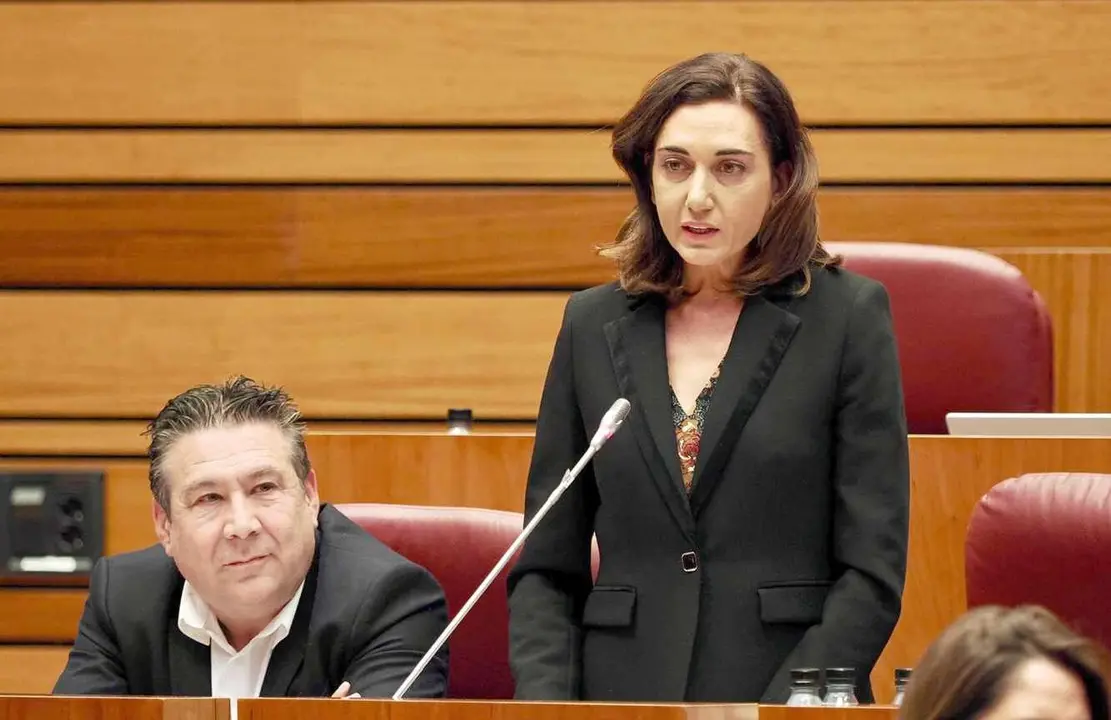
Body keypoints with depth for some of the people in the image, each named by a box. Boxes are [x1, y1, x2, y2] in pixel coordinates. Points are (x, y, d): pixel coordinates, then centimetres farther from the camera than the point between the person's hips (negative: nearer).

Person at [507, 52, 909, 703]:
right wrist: (547, 707, -2)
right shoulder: (592, 325, 12)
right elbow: (545, 570, 14)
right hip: (624, 698, 3)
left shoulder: (848, 316, 2)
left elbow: (874, 573, -2)